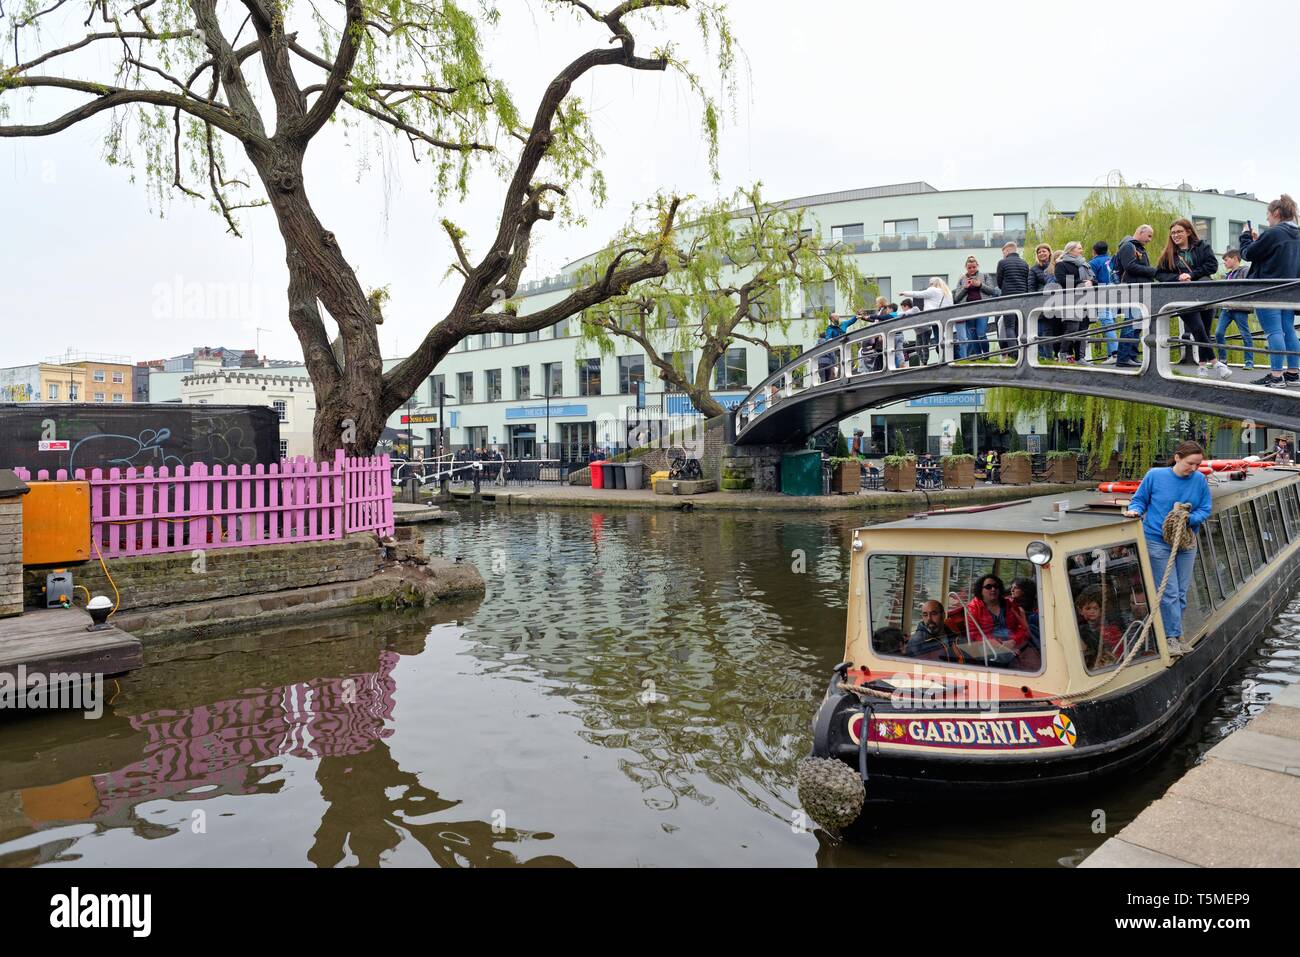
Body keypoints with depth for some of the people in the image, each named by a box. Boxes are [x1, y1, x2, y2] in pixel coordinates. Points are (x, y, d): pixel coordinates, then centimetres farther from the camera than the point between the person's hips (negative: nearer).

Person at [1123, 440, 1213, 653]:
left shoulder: (1199, 480, -1)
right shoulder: (1155, 476, -9)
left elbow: (1205, 510, 3)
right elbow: (1140, 499, 3)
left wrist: (1189, 518, -16)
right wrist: (1135, 510, -18)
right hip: (1158, 542, -4)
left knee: (1181, 593, 9)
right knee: (1169, 592, -6)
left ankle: (1172, 633, 23)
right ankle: (1173, 636, 4)